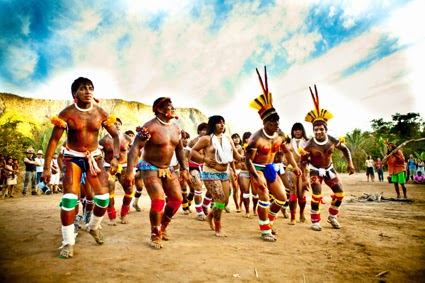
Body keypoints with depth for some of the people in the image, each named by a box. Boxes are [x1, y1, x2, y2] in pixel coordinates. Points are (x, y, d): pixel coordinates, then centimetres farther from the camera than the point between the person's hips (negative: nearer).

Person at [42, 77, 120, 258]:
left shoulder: (100, 112, -5)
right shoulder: (67, 114, -11)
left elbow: (115, 135, 2)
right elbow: (54, 140, -7)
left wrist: (115, 157, -12)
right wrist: (46, 168, -10)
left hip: (94, 157, 2)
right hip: (72, 157, -2)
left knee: (104, 197, -6)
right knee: (69, 198, -13)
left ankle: (93, 227, 25)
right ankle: (68, 242, 3)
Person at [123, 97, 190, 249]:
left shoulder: (175, 128, 4)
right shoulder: (150, 126, -18)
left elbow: (179, 149, 16)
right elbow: (135, 148, -23)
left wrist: (184, 169, 10)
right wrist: (129, 171, -31)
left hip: (167, 169, 7)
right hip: (150, 168, -7)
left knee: (177, 199, 4)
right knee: (158, 200, -17)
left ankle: (162, 227, 28)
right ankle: (155, 236, 5)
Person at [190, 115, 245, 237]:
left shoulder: (227, 139, 8)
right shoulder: (207, 138, -7)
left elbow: (236, 155, 7)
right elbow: (193, 151, -4)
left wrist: (244, 158, -12)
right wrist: (205, 159, -15)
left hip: (224, 174, 6)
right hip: (210, 173, -6)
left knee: (225, 201, 11)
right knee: (220, 199, -13)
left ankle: (210, 216, 39)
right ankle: (218, 228, 7)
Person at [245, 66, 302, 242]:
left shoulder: (280, 135, -5)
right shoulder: (256, 138, -25)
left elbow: (286, 151, 13)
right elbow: (248, 159, -24)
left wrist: (295, 166, 4)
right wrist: (257, 178, -30)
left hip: (271, 168, 7)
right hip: (257, 169, -7)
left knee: (282, 198, 10)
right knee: (264, 199, -15)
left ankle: (268, 221, 32)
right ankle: (265, 231, 6)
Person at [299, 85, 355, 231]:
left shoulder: (333, 140, -15)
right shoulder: (309, 145, -24)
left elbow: (345, 149, 5)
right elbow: (302, 162, -17)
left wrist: (350, 164, -2)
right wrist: (304, 178, -22)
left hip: (329, 169, 4)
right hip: (315, 171, -4)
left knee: (340, 193, 2)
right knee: (317, 195, -17)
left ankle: (332, 217, 24)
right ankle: (315, 221, 1)